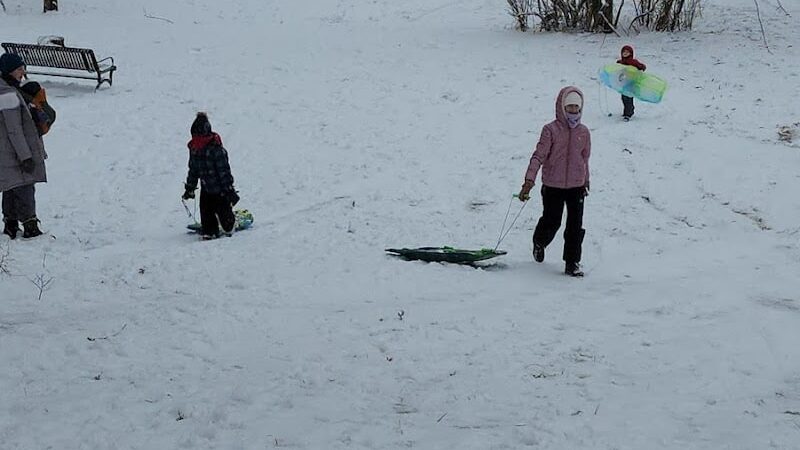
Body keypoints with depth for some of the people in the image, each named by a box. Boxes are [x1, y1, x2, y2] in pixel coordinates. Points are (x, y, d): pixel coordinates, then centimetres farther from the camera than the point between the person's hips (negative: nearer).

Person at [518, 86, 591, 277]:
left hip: (577, 186, 3)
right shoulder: (551, 130, -8)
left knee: (575, 226, 0)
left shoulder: (583, 132, 4)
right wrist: (529, 180, -21)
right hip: (553, 186, -3)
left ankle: (572, 263, 10)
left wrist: (586, 182, 24)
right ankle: (539, 242, 40)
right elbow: (539, 155, -12)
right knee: (551, 223, 7)